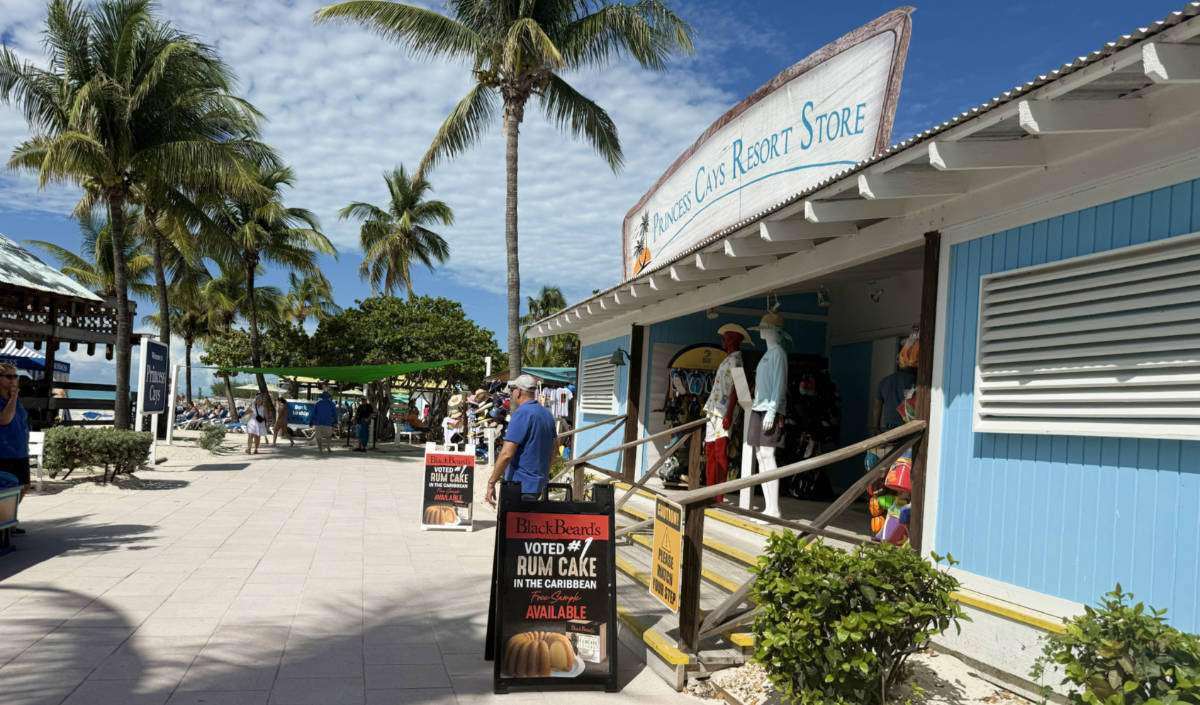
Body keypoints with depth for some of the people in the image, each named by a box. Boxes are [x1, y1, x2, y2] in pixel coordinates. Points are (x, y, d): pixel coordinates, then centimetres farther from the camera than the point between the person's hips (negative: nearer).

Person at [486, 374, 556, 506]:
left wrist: (491, 483, -16)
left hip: (521, 485, -9)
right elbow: (552, 451, 20)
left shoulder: (521, 413, -16)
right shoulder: (547, 414, 11)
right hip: (539, 484, 9)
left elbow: (506, 454, -21)